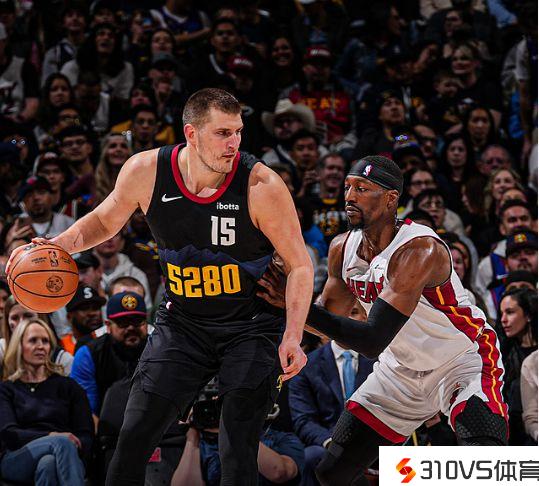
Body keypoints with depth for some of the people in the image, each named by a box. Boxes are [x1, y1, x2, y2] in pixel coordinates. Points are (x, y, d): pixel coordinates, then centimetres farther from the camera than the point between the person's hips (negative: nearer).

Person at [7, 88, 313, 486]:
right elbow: (106, 220, 10)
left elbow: (300, 264, -11)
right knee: (132, 441, 1)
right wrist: (57, 245, -8)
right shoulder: (145, 172, -11)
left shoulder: (261, 185, -20)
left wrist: (293, 337, -20)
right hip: (181, 323, 3)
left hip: (251, 329, -3)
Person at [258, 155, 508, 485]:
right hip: (400, 370, 7)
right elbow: (332, 323, 7)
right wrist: (284, 301, -12)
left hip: (464, 363, -7)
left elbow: (373, 342, -35)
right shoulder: (343, 249, -6)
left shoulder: (420, 250, -30)